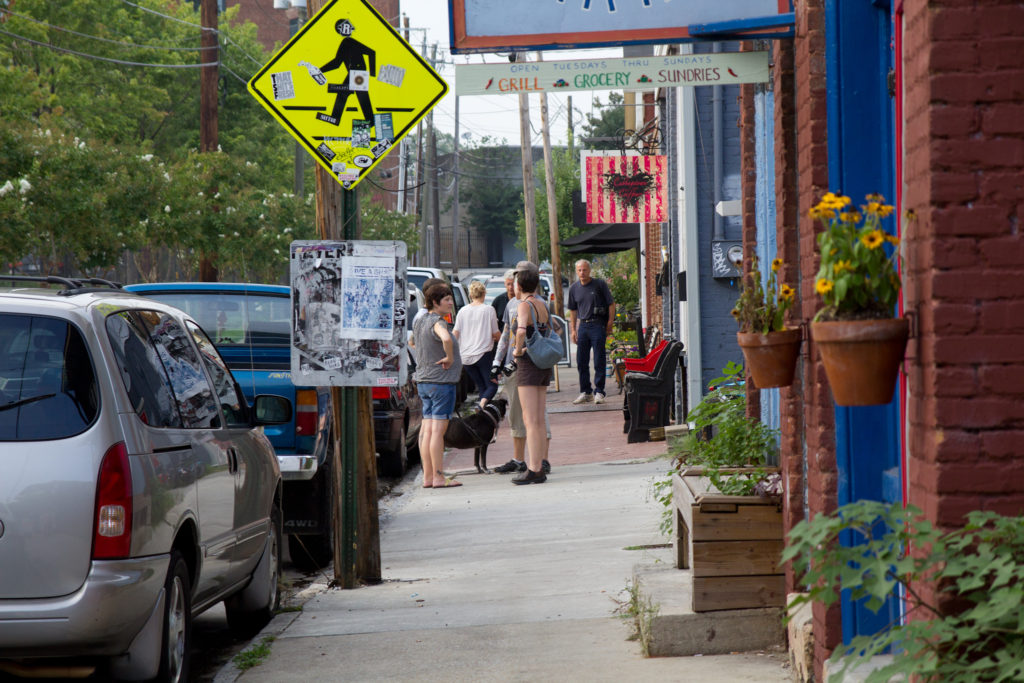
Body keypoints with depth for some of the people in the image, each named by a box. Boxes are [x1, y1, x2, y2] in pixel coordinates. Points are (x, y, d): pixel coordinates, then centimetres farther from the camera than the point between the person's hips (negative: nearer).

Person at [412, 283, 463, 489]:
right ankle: (438, 477, -5)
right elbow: (446, 338, -38)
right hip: (441, 381, -9)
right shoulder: (437, 322, -16)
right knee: (438, 429, -6)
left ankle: (428, 477, 12)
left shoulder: (420, 322, 11)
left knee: (426, 429, 8)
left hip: (423, 380, 9)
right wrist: (450, 357, -21)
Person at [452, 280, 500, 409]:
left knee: (481, 387, 15)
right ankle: (483, 401, -28)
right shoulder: (488, 310, -4)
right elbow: (496, 335, 1)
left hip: (466, 356, 4)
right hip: (484, 354, -4)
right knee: (492, 385, 2)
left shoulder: (463, 311, 5)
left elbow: (455, 334, 2)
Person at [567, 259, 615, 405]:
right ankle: (585, 392, 14)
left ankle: (599, 392, 1)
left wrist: (609, 325, -6)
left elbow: (611, 304, -1)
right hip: (583, 325, 5)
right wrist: (573, 330, 12)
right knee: (581, 361, 6)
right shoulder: (574, 288, 9)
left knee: (599, 360, -4)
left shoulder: (600, 284, -4)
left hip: (598, 324, -5)